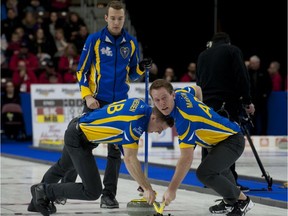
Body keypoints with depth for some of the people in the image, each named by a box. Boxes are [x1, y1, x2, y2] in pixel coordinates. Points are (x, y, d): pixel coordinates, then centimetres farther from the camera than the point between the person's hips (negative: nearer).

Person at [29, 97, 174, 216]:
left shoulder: (140, 104, -5)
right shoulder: (135, 123, -31)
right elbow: (130, 159, -32)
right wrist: (147, 189, -29)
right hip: (77, 140, -10)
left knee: (63, 167, 35)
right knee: (93, 192, -13)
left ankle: (40, 196, 59)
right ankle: (44, 190, 2)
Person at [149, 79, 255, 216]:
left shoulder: (184, 120, -33)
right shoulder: (180, 93, -8)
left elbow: (186, 158, -34)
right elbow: (197, 89, 17)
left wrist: (172, 189, -32)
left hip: (233, 141, -11)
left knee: (204, 173, -24)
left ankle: (242, 200, -4)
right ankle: (228, 202, 53)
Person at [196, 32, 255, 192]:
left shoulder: (203, 55, 18)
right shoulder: (233, 51, 1)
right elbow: (242, 76, -7)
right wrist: (247, 100, -4)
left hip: (206, 102, 5)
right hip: (228, 102, -5)